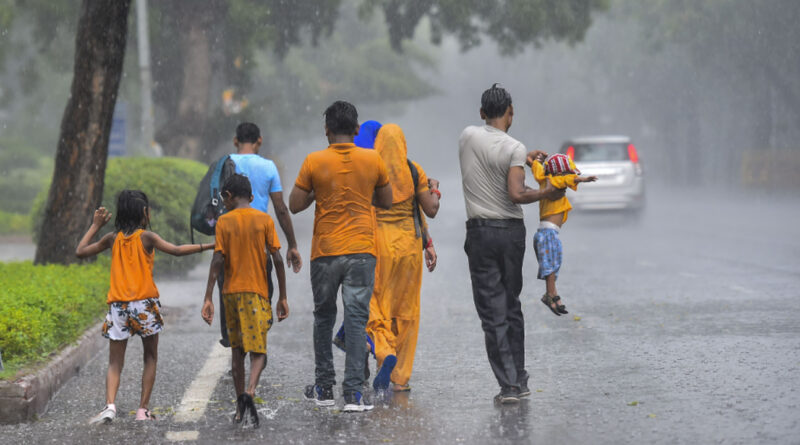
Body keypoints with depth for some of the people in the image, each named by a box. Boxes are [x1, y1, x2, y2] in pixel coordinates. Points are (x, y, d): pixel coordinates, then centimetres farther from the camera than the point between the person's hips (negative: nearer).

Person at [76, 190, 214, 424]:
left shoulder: (113, 238, 6)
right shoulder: (146, 237, -3)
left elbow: (80, 251, 14)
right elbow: (177, 250, -15)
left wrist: (95, 226, 21)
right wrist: (208, 246, -11)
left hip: (118, 306, 2)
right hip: (145, 304, -2)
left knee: (115, 363, 4)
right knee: (150, 358, 14)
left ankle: (110, 405, -18)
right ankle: (143, 409, 8)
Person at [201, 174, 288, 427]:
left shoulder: (224, 222, 1)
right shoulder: (264, 220, 1)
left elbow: (218, 261, -6)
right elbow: (277, 259, -3)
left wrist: (208, 298, -7)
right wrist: (282, 297, 3)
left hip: (231, 292, 2)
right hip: (257, 292, -2)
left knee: (237, 348, 14)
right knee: (258, 350, -2)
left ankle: (240, 406, 16)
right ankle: (250, 391, -29)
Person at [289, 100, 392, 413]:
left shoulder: (314, 162, -6)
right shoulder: (373, 160, -1)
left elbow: (294, 205, -2)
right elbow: (386, 201, 10)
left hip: (325, 252, 0)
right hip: (362, 252, 0)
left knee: (323, 317, 15)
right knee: (357, 319, 0)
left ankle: (324, 388, 20)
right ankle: (354, 392, -8)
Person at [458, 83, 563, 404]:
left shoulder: (468, 137, 1)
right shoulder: (515, 148, -9)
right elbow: (516, 194, -19)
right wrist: (545, 193, -4)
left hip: (481, 233, 0)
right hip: (512, 231, 0)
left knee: (492, 312, 0)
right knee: (512, 308, 15)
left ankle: (509, 385, -7)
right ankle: (520, 380, 21)